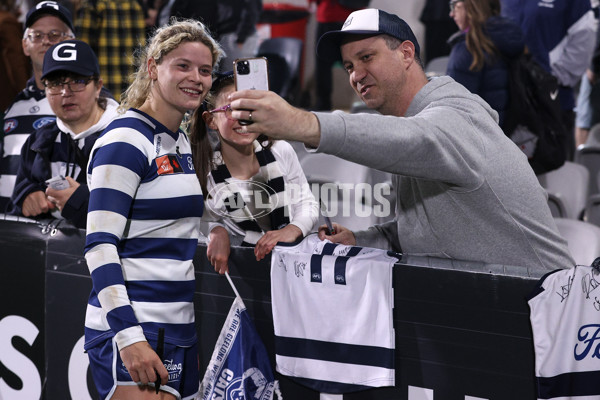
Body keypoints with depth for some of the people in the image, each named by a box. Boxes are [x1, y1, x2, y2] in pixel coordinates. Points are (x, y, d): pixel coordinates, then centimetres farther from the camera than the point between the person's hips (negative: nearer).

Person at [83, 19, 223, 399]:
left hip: (178, 328, 9)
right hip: (132, 329, -8)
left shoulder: (181, 141, 15)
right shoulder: (126, 141, -10)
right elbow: (100, 243, -16)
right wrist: (128, 336, -22)